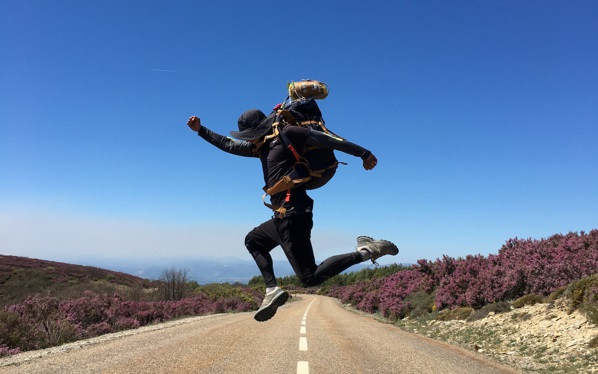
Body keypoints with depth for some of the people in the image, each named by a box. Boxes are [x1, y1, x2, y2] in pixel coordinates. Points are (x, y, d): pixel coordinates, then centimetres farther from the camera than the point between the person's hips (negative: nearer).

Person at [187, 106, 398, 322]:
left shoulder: (287, 134, -4)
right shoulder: (262, 146, 21)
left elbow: (328, 140, -8)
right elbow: (228, 145, 33)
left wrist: (363, 153, -10)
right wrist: (200, 130, 34)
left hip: (293, 214, -10)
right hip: (284, 217, 10)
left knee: (310, 278, -13)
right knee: (253, 241, 27)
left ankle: (364, 252, -9)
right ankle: (272, 290, 11)